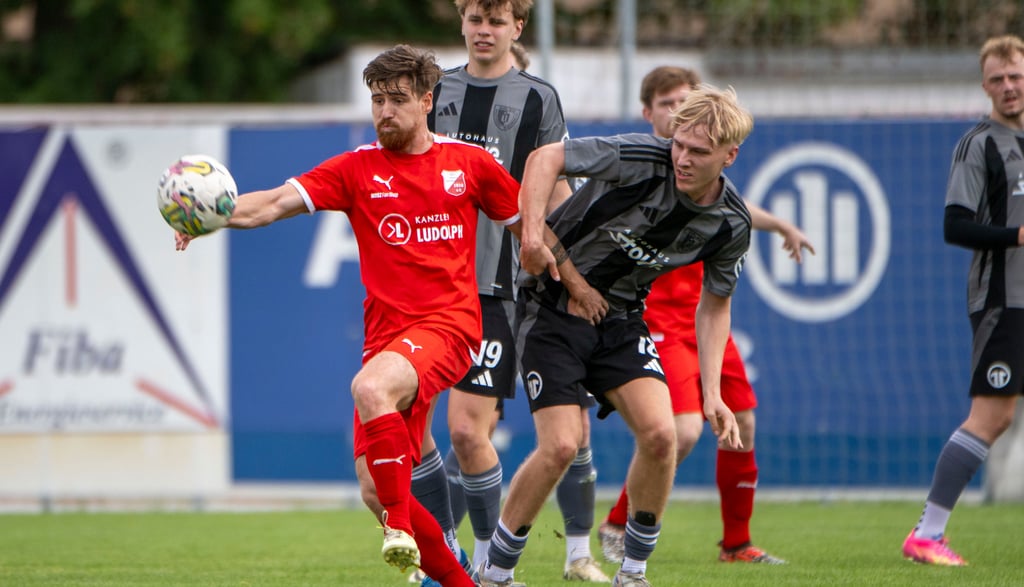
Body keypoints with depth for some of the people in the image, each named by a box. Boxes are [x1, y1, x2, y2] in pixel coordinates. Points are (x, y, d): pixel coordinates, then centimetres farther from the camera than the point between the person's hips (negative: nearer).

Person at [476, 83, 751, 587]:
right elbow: (546, 157, -17)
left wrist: (712, 392, -3)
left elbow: (713, 305, 7)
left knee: (660, 433, -16)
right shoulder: (642, 159, -22)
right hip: (553, 306, -4)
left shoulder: (731, 225, -7)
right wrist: (533, 233, -30)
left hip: (620, 317, 4)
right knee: (561, 445, -15)